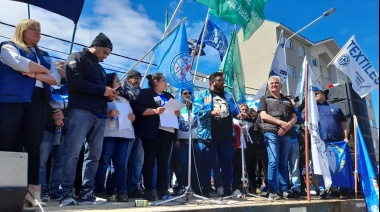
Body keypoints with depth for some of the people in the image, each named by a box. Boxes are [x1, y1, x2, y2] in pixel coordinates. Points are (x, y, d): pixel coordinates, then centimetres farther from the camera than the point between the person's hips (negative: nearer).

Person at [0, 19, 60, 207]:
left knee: (33, 146, 0)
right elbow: (19, 63, -12)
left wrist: (35, 74, -8)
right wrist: (44, 71, 1)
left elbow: (56, 79, 10)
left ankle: (33, 191, 1)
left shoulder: (44, 55, 24)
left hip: (38, 102, 5)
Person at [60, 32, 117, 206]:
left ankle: (86, 194, 5)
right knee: (73, 152, -10)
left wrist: (109, 95, 5)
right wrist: (102, 90, -7)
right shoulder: (77, 58, 6)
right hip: (81, 111, -7)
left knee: (94, 155, 2)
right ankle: (66, 194, -7)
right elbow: (75, 82, -11)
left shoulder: (100, 68, 28)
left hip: (99, 114, 8)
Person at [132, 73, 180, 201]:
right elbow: (139, 109, -10)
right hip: (152, 132, -6)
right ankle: (148, 191, 2)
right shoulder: (145, 93, 3)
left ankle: (163, 191, 10)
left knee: (163, 162, 6)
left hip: (168, 131, 6)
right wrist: (155, 111, -20)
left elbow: (174, 110, 26)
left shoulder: (169, 96, 24)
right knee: (149, 161, -4)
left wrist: (177, 112, 3)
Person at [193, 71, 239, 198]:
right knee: (206, 163, 0)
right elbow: (196, 110, -7)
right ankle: (205, 191, 9)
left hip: (227, 135, 5)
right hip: (209, 135, -4)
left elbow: (234, 111, 22)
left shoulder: (228, 96, 22)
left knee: (227, 162, 7)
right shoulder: (202, 95, 5)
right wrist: (211, 112, -21)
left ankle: (227, 190, 16)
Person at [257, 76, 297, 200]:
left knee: (283, 162, 5)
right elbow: (263, 115, -2)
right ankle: (272, 190, -9)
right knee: (273, 161, -11)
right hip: (271, 133, -4)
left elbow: (294, 117, 15)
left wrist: (287, 126, -7)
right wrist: (281, 122, -12)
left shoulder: (287, 100, 23)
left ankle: (284, 189, 9)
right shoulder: (264, 99, 12)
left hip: (286, 134, 4)